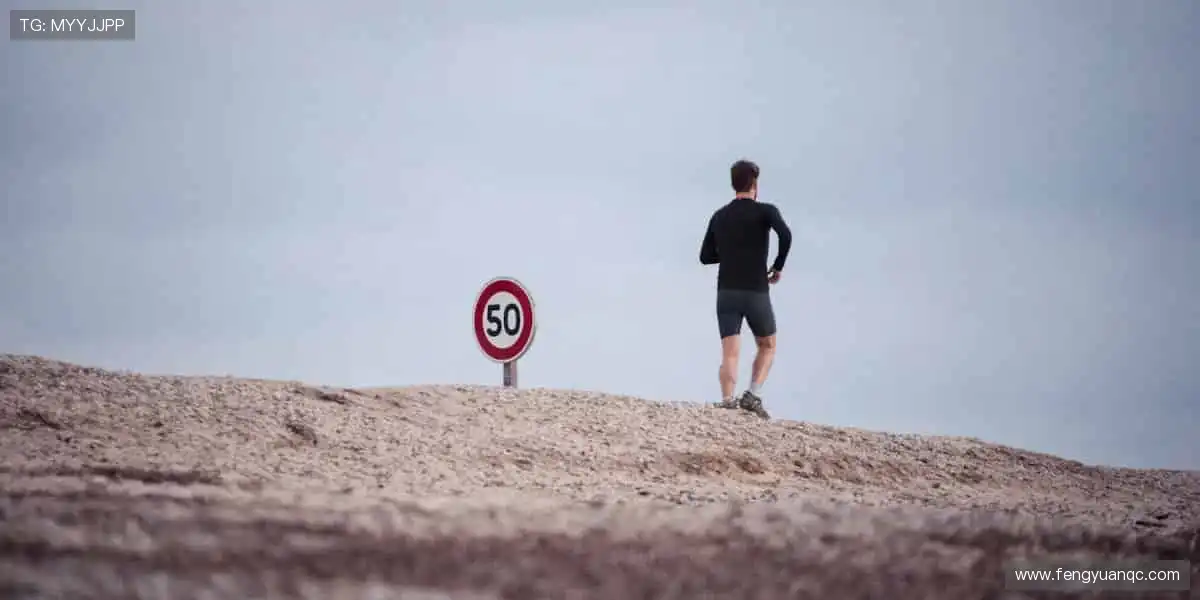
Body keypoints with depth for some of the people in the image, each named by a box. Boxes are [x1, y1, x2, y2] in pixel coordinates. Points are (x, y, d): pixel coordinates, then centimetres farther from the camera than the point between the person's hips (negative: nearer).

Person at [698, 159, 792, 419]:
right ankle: (752, 395, -3)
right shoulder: (766, 211, -1)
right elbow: (785, 235, -21)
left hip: (726, 293, 3)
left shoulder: (719, 216, 13)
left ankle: (727, 402, -22)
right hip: (756, 293, -3)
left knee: (730, 353, -3)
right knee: (767, 347, 17)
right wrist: (778, 266, -6)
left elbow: (706, 256, 17)